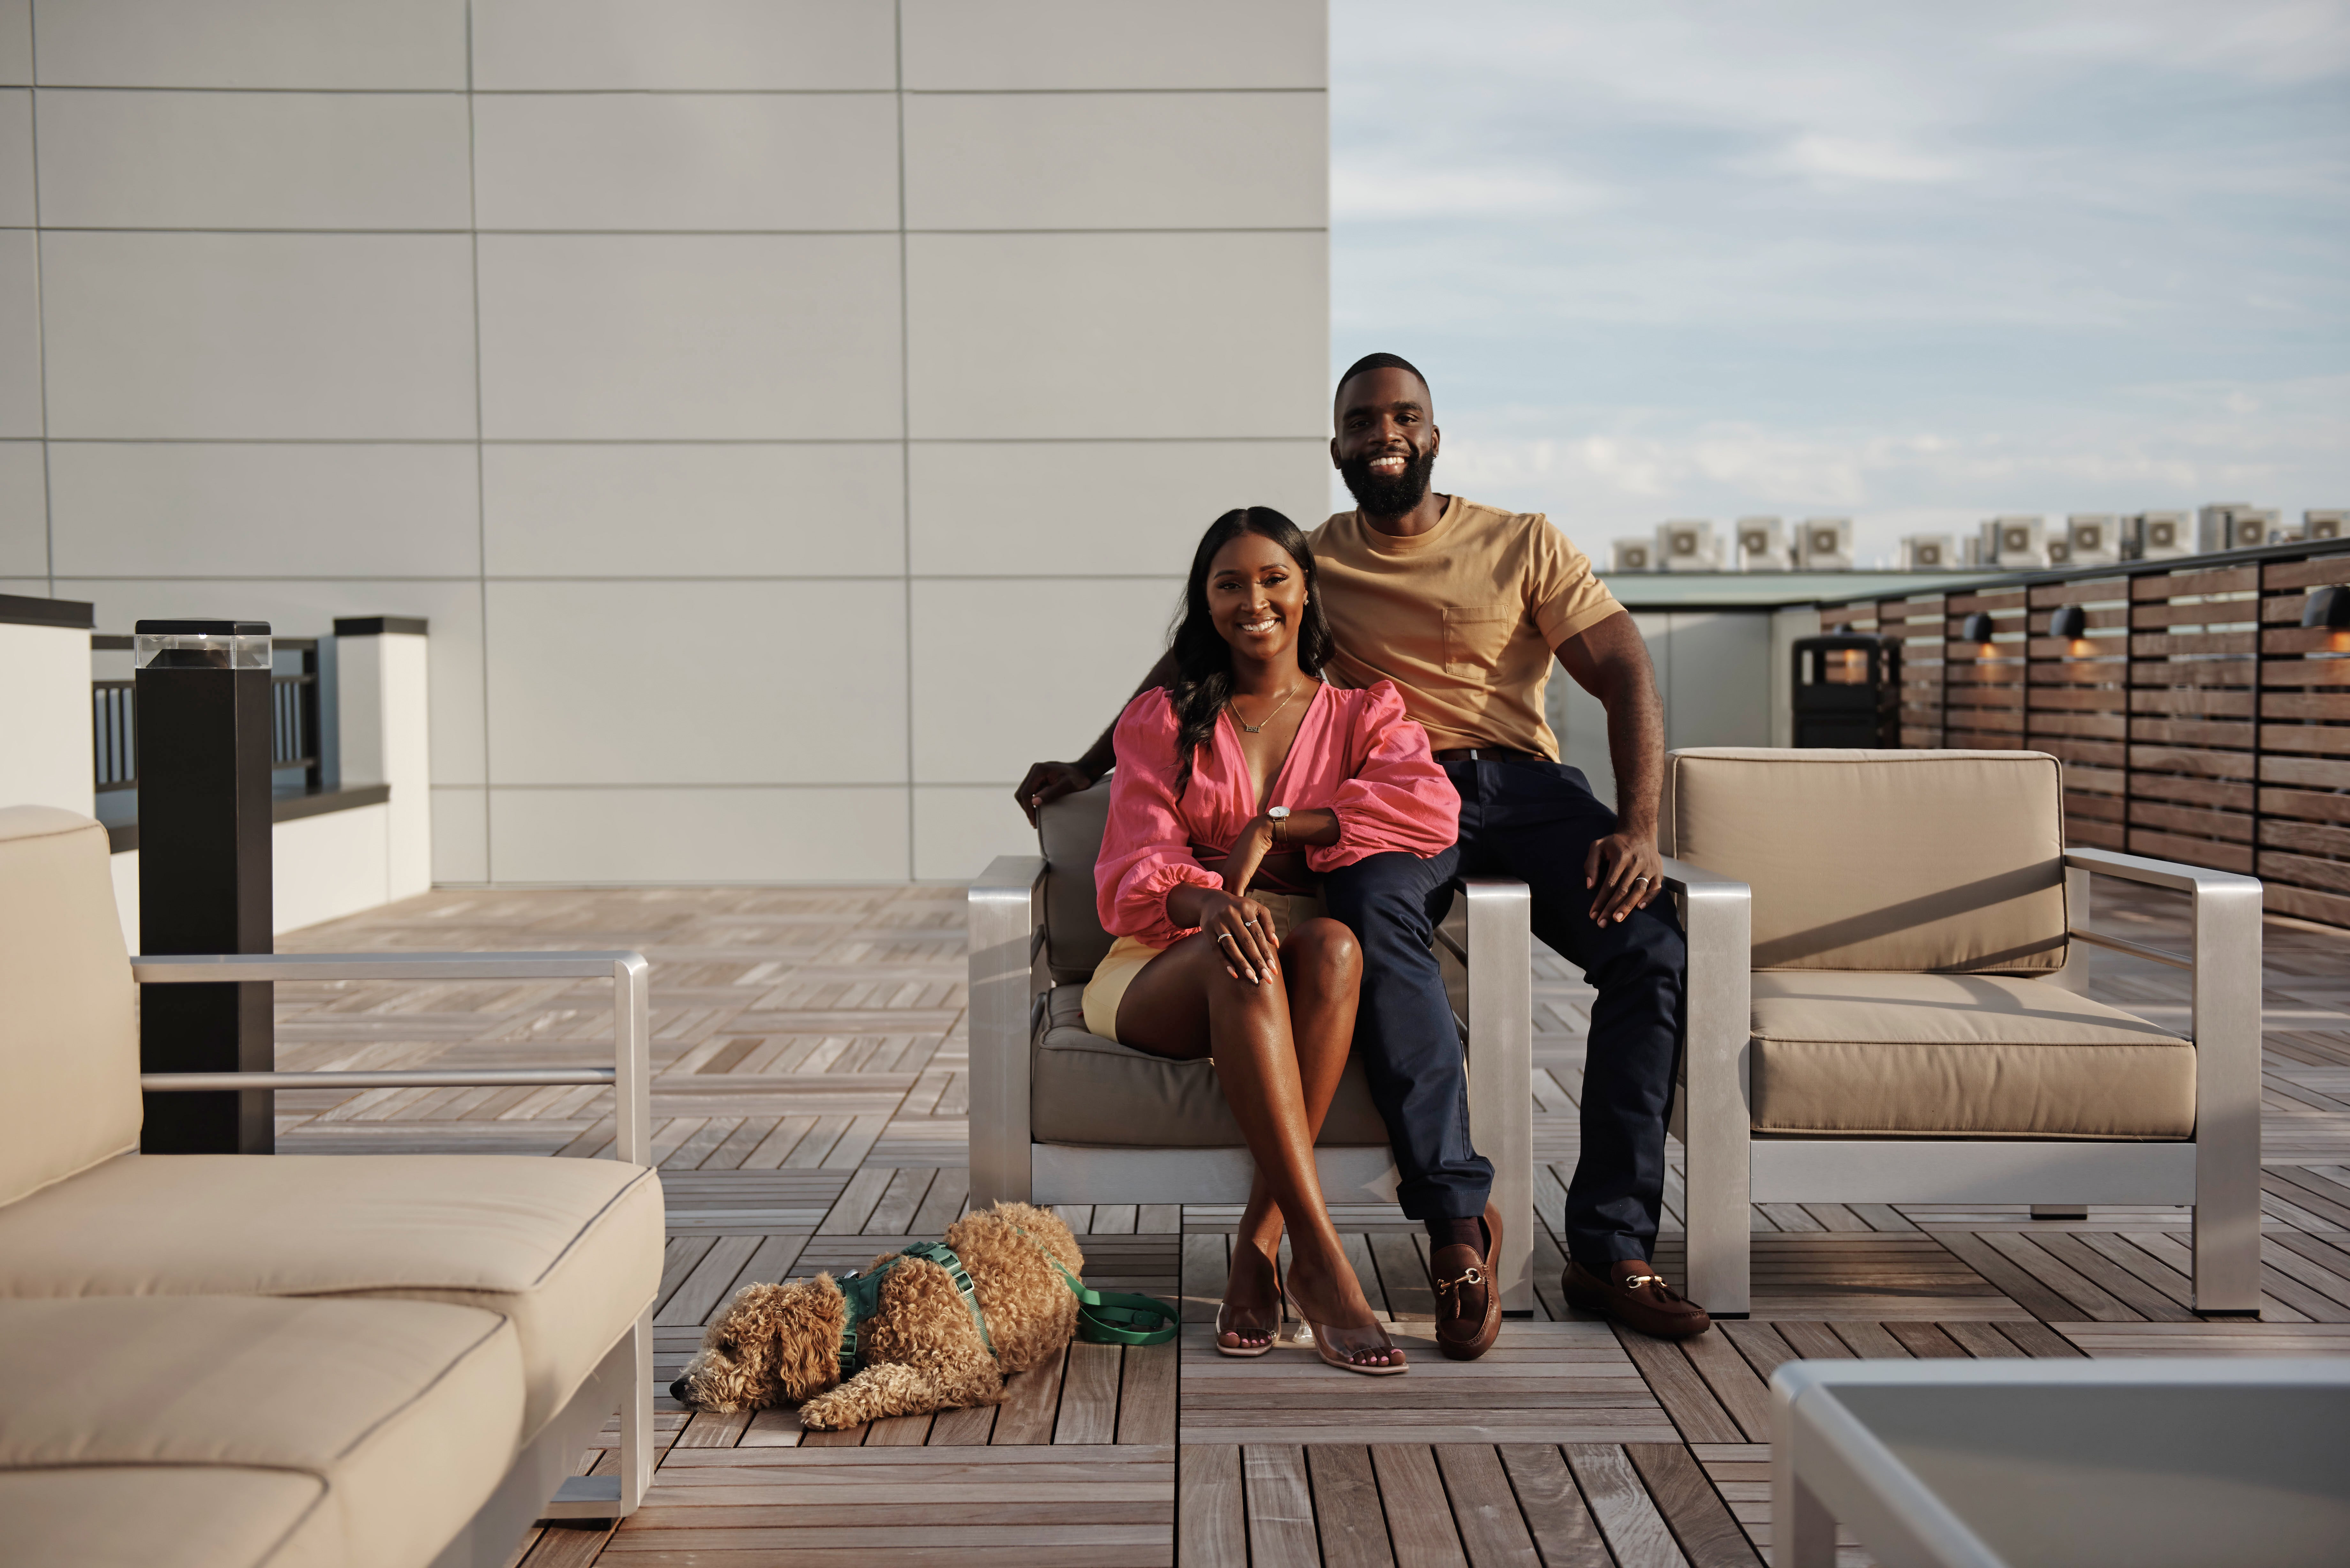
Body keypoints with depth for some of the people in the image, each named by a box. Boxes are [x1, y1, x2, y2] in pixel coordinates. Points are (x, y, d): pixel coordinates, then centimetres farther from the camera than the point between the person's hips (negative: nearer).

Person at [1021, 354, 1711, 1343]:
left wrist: (1638, 827, -13)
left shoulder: (1524, 545, 12)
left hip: (1522, 782, 1)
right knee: (1371, 921, -38)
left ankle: (1610, 1251, -20)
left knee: (1653, 950, -26)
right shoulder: (1308, 563, 18)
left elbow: (1628, 681, 4)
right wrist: (1087, 767, 22)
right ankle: (1456, 1225, -37)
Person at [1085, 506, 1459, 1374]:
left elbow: (1435, 808, -7)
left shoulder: (1363, 712, 16)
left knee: (1333, 945, -36)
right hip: (1169, 966, -1)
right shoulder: (1161, 720, 15)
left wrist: (1275, 829, -14)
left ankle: (1260, 1239, -34)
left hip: (1309, 976, 1)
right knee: (1246, 957, -37)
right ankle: (1321, 1261, -43)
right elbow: (1131, 875, 0)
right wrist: (1210, 904, -25)